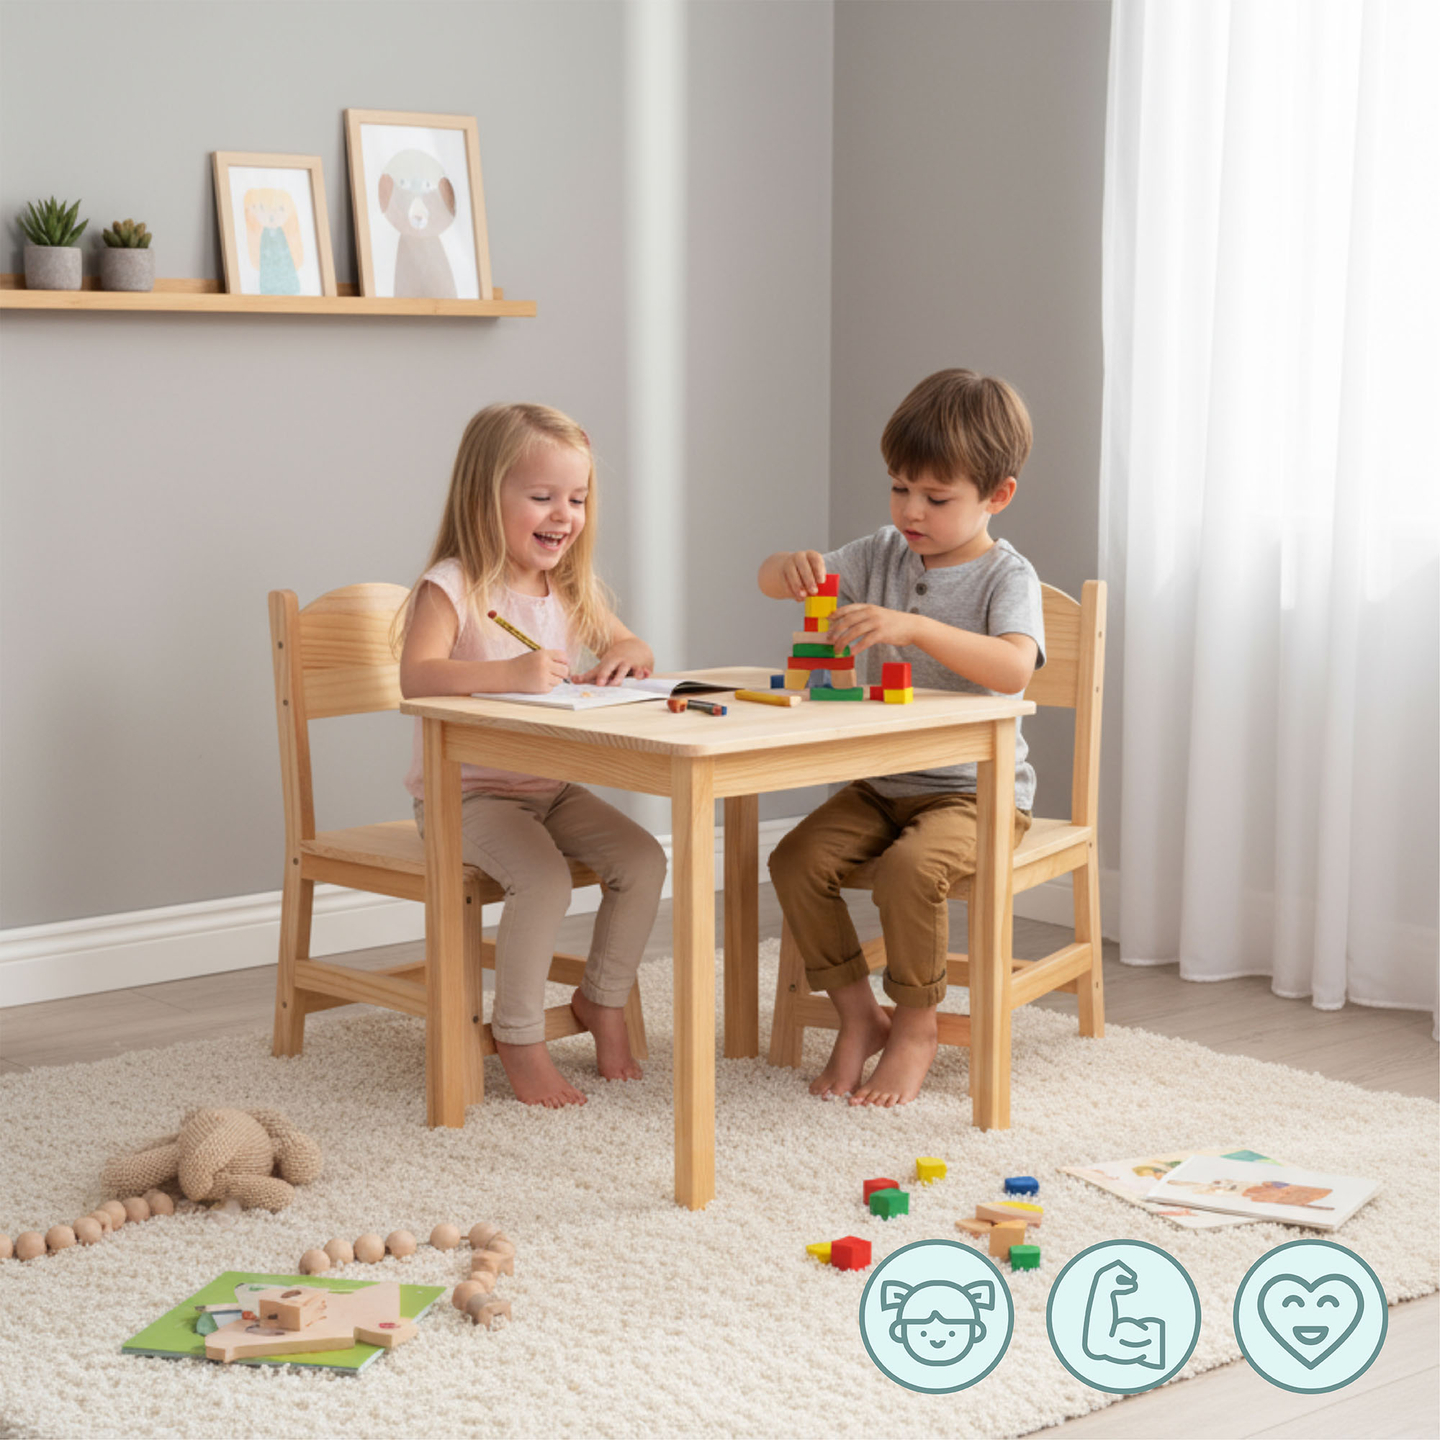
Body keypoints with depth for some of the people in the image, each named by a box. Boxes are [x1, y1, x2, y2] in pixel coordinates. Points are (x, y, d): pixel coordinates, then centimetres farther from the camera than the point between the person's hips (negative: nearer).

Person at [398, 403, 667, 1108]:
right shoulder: (452, 588, -15)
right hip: (466, 793, -7)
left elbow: (631, 649, 17)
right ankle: (519, 1037, -13)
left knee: (642, 859, -9)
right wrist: (510, 673, -43)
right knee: (544, 877, -29)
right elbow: (415, 676, -30)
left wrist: (628, 654, -10)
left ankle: (602, 997, 12)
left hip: (553, 788, 7)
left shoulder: (573, 590, 8)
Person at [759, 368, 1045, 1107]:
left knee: (910, 867, -32)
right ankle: (858, 1015, 1)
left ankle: (916, 1026, -9)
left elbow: (1013, 666, -32)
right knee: (796, 859, -16)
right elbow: (769, 582, 8)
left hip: (976, 791, -6)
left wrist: (913, 628, -43)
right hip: (882, 783, 6)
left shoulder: (1007, 577, -11)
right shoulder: (884, 554, 6)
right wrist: (793, 566, -18)